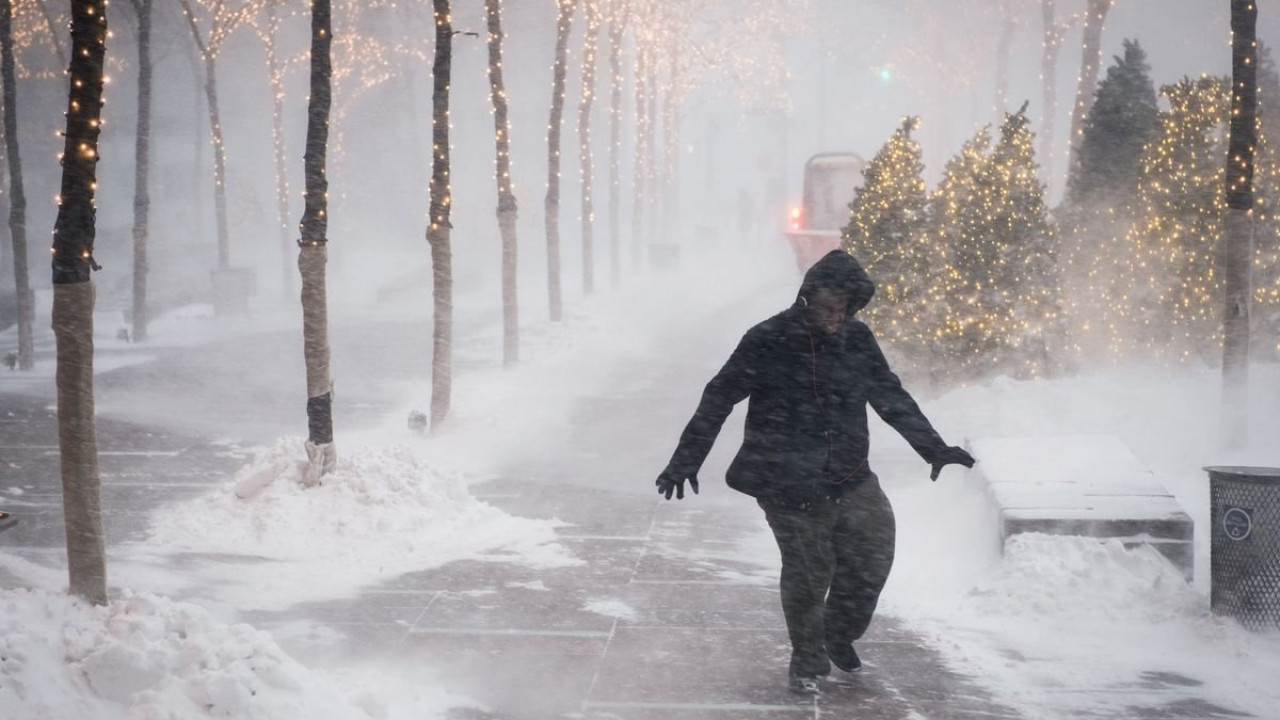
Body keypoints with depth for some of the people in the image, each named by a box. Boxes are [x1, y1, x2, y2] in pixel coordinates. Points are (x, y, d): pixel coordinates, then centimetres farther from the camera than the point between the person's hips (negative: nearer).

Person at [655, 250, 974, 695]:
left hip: (850, 480, 4)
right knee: (807, 575, 3)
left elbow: (891, 397, 10)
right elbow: (718, 400, -6)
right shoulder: (768, 342, -10)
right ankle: (808, 662, 24)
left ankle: (840, 636, 30)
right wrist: (685, 461, -8)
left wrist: (932, 447, 8)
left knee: (872, 561, 3)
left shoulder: (856, 339, 1)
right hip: (788, 486, -4)